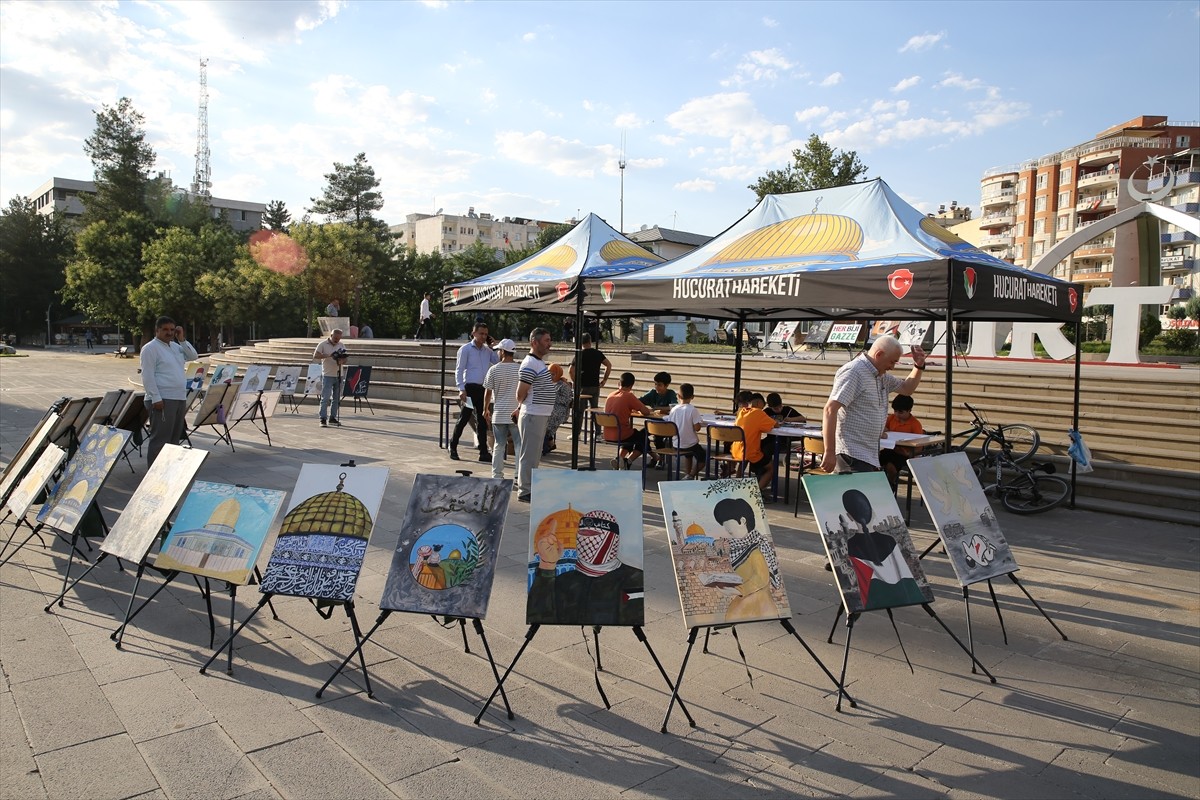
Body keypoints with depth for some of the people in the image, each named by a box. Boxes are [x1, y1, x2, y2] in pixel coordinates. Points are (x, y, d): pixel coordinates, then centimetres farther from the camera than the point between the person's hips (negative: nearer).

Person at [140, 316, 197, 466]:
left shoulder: (175, 346, 17)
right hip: (162, 400, -9)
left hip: (179, 398, 9)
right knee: (160, 439, -8)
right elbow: (148, 376, -14)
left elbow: (193, 356, 15)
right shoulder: (151, 348, -8)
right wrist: (156, 398, -21)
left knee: (174, 437, 15)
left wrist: (182, 340, 4)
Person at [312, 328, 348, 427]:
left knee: (336, 398, 8)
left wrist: (342, 361, -15)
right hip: (327, 375, -5)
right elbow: (315, 356, -12)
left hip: (338, 375, 5)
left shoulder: (341, 345, 9)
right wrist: (328, 356, -22)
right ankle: (323, 419, -6)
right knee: (325, 398, -8)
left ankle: (333, 418, 17)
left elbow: (345, 359, 8)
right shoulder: (323, 344, -3)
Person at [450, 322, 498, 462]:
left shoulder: (487, 350, 14)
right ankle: (453, 447, 17)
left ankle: (484, 452, 8)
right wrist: (461, 389, -13)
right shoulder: (465, 349, -1)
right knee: (464, 419, 1)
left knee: (482, 421, 6)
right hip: (470, 388, -5)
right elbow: (459, 370, -5)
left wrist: (493, 347, 5)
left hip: (484, 388, 5)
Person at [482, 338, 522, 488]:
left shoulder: (494, 369, -4)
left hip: (499, 414, 0)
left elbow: (488, 392, 1)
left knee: (498, 446, 11)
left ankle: (497, 477, 16)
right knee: (520, 446, 2)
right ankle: (519, 480, -1)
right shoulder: (521, 369, -2)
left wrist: (485, 409, 15)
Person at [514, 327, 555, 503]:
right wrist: (521, 407, 1)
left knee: (534, 455, 16)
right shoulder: (530, 364, -16)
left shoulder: (540, 363, 16)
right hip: (533, 415, -10)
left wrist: (520, 409, 15)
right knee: (529, 455, -4)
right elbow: (521, 393, -18)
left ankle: (531, 487, 25)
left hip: (541, 416, 10)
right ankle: (525, 492, 2)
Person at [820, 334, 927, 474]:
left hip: (870, 457, 10)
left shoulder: (881, 376, 16)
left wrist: (919, 366, 13)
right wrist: (829, 453, -25)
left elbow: (906, 388, 32)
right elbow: (830, 410, -21)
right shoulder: (853, 372, -14)